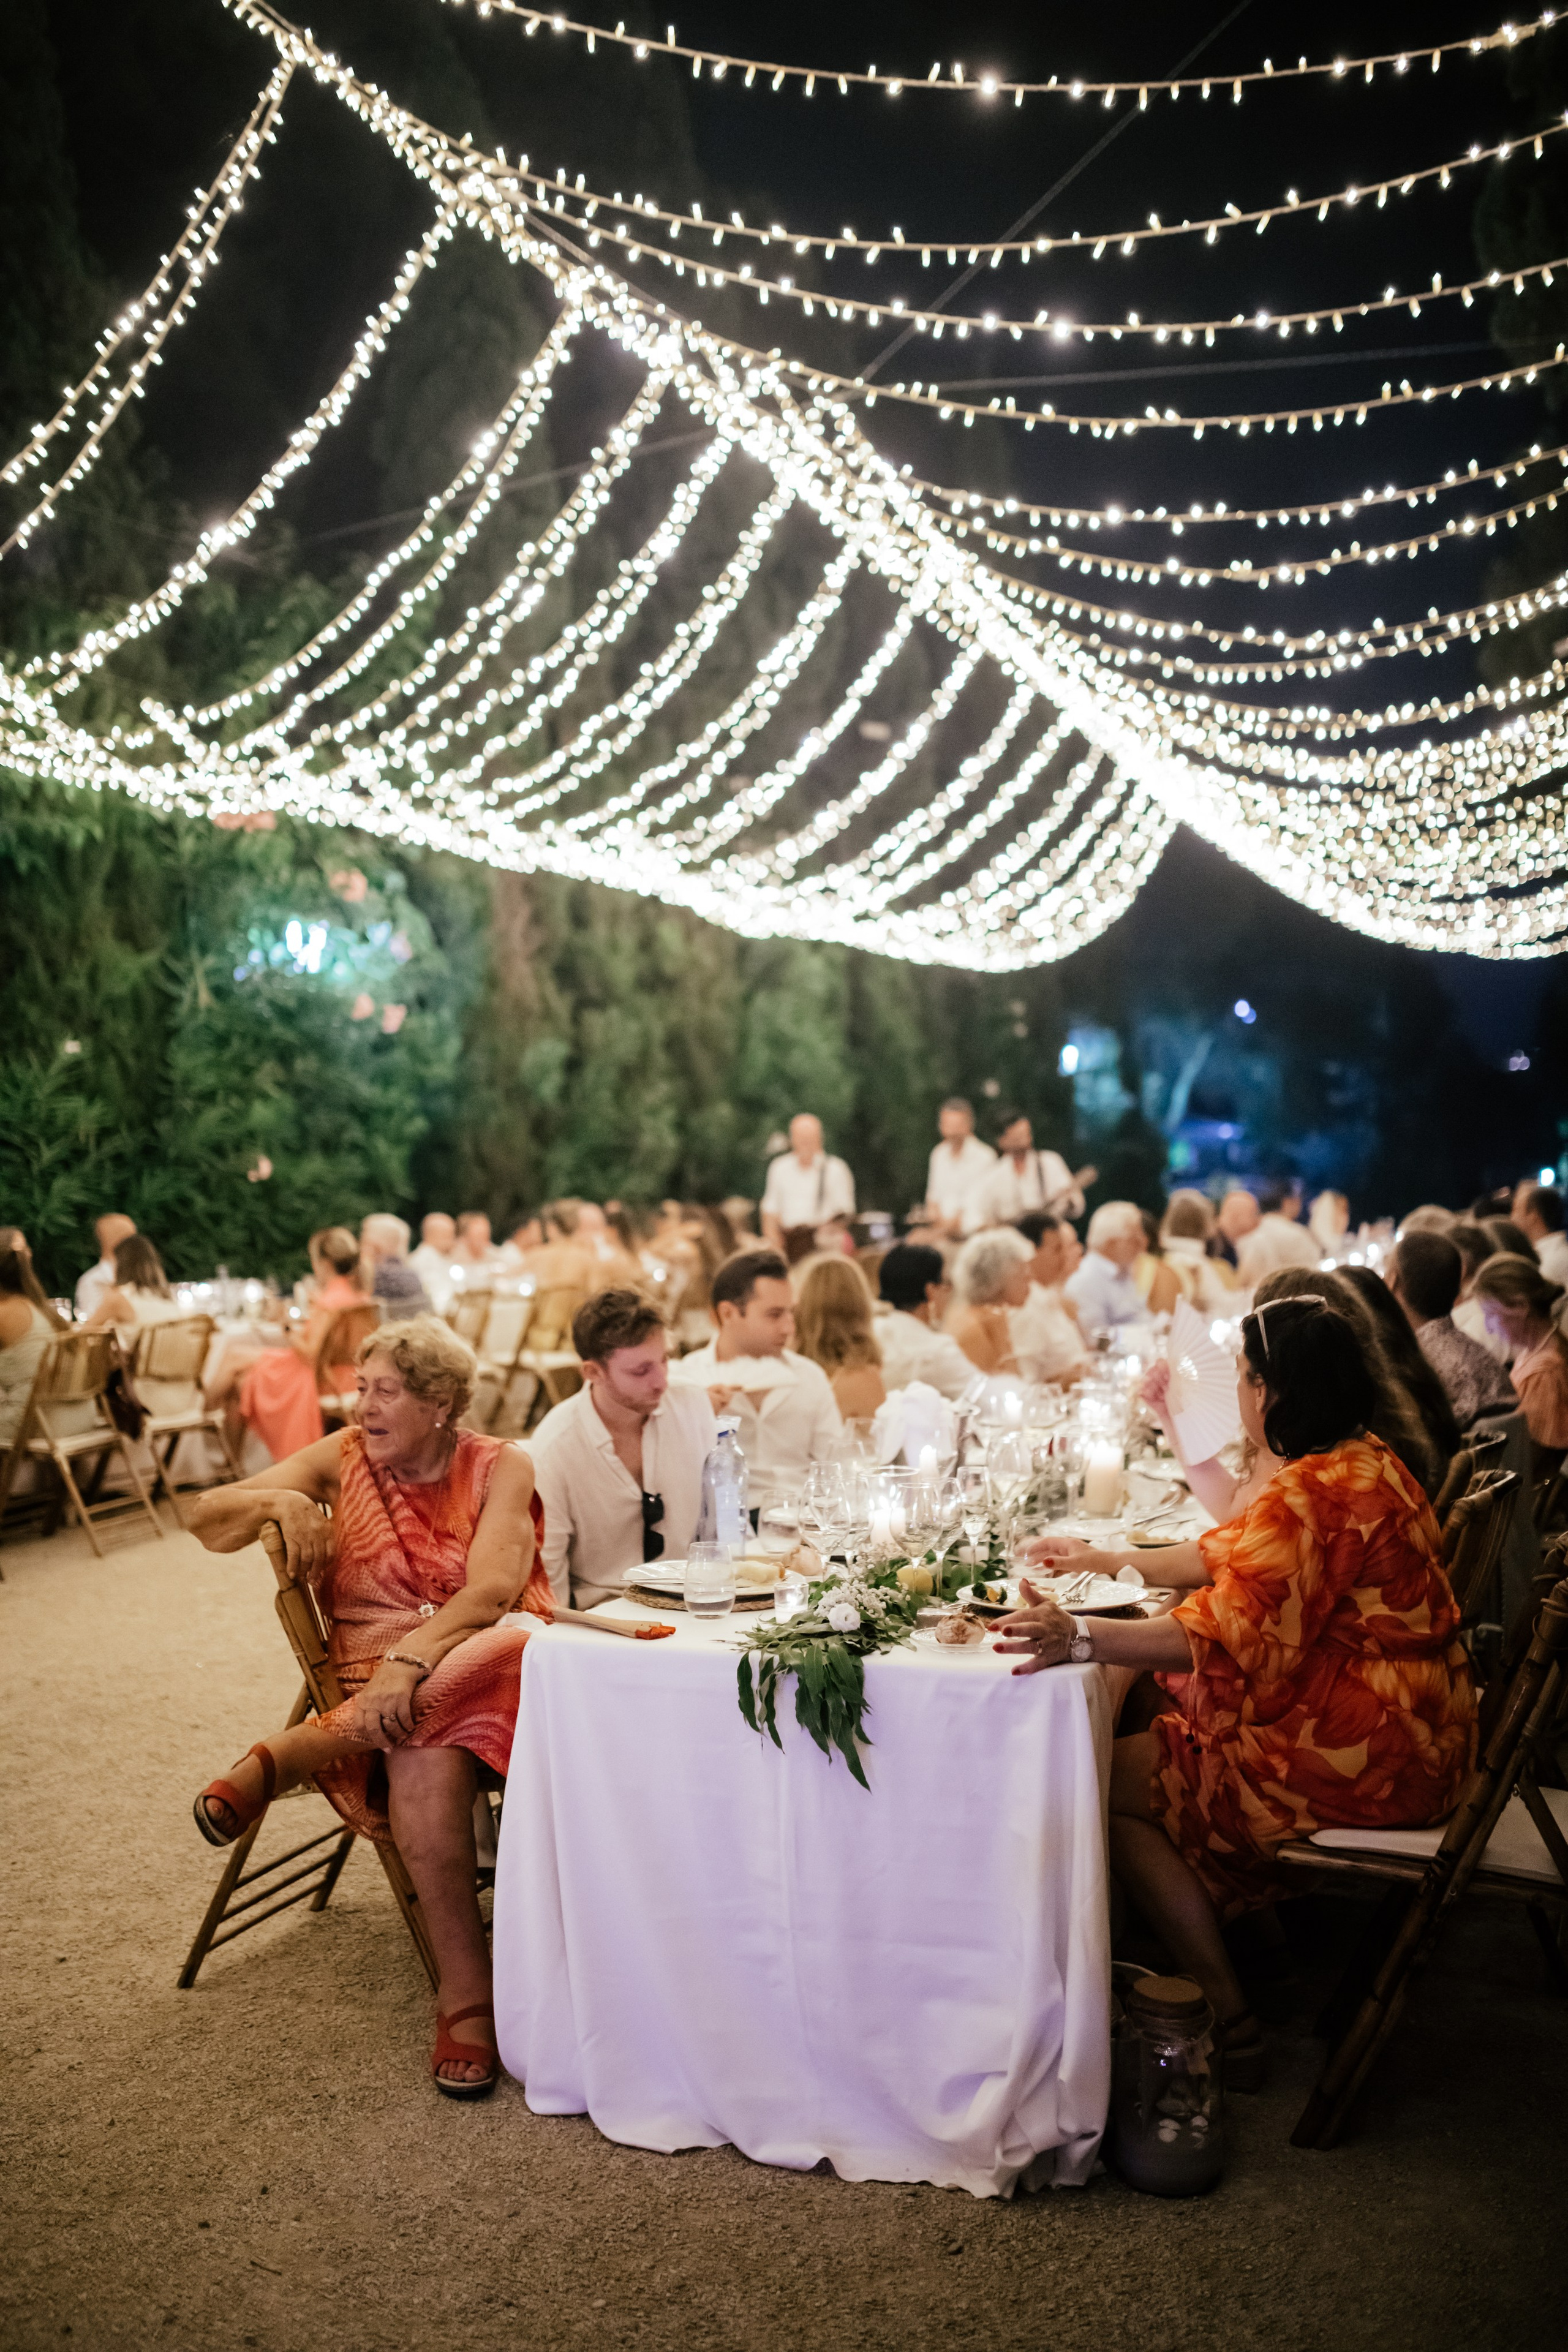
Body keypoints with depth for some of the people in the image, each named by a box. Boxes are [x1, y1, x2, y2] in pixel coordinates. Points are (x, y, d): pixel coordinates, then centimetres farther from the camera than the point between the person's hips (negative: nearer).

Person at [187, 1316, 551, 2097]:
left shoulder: (500, 1468, 2)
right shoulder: (345, 1459, 9)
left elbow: (492, 1590, -15)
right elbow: (204, 1517, 6)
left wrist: (412, 1661, -31)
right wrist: (279, 1501, -15)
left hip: (483, 1653, -1)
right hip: (378, 1668, 1)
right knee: (427, 1761, -35)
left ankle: (279, 1757, -25)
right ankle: (466, 1998, -25)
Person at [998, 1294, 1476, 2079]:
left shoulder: (1320, 1492, -24)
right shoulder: (1359, 1460, 9)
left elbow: (1226, 1632, -32)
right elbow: (1229, 1555, 18)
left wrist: (1080, 1638, -40)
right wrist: (1104, 1560, 22)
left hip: (1363, 1750, -11)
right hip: (1401, 1722, 11)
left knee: (1104, 1781, -5)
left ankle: (1228, 2020, 0)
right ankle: (1254, 1916, 26)